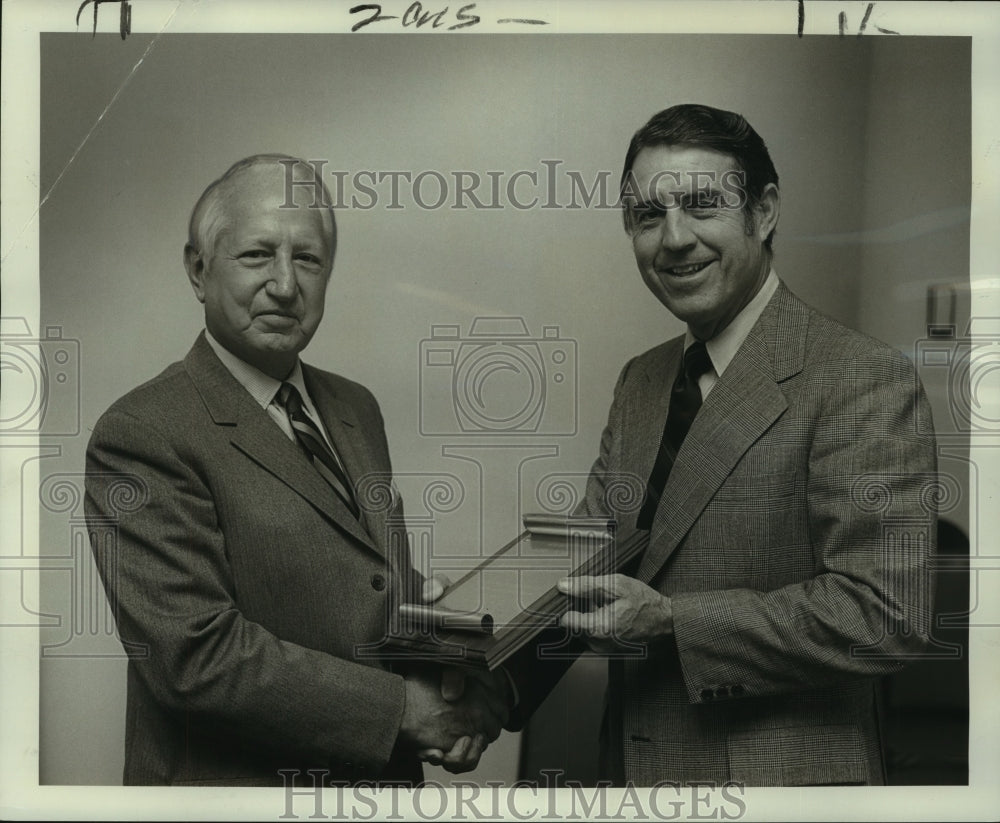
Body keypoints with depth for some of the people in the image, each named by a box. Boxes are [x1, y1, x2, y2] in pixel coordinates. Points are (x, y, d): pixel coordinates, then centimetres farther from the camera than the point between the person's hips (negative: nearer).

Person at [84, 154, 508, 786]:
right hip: (237, 783, -6)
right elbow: (196, 654, -25)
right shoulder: (142, 437, -19)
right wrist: (405, 708, -21)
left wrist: (463, 688, -10)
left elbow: (396, 583, 8)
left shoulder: (357, 407, 4)